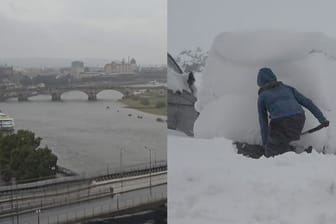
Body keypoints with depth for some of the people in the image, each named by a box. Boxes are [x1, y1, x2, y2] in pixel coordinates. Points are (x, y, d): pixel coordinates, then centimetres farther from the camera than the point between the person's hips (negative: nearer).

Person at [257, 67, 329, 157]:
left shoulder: (262, 96, 17)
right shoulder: (287, 88, 24)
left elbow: (263, 122, 18)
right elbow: (307, 102, 16)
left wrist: (265, 143, 25)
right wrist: (322, 119, 17)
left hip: (280, 123, -5)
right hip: (299, 120, 5)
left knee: (271, 153, 5)